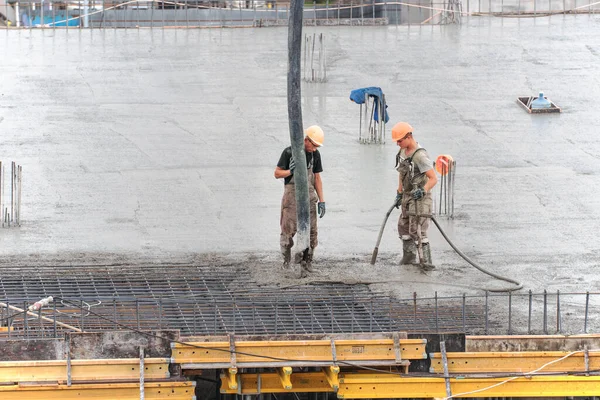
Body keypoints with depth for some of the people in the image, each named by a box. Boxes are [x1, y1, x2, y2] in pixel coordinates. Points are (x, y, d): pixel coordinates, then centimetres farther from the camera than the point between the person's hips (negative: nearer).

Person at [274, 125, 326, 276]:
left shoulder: (315, 155, 5)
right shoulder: (289, 152, -7)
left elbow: (317, 179, 9)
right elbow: (277, 173, -4)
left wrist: (322, 201, 4)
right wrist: (292, 171, -23)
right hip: (291, 195, -3)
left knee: (310, 231, -4)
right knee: (288, 230, -7)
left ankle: (306, 265, 2)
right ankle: (286, 255, 21)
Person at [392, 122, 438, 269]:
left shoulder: (420, 156, -23)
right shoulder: (403, 151, 5)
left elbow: (433, 178, -26)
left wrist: (423, 191, -41)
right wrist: (399, 193, 19)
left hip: (420, 198, -10)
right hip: (407, 197, 10)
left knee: (417, 231, -13)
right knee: (404, 227, 18)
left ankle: (426, 261, -10)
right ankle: (409, 257, 29)